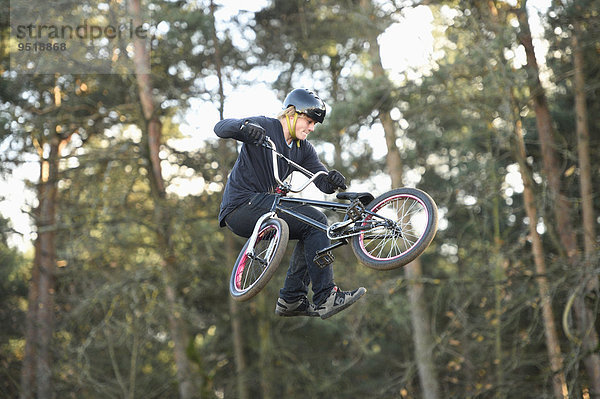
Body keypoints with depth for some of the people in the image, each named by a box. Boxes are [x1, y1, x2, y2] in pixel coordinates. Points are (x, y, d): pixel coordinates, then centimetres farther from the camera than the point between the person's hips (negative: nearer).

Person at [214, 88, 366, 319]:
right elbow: (221, 128, -20)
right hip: (241, 207, -9)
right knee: (316, 221, -17)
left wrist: (333, 180, -20)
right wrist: (244, 127, -41)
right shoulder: (264, 127, -8)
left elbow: (323, 184, 5)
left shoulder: (303, 149, 13)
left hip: (262, 208, 9)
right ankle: (325, 299, -20)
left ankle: (291, 299, 7)